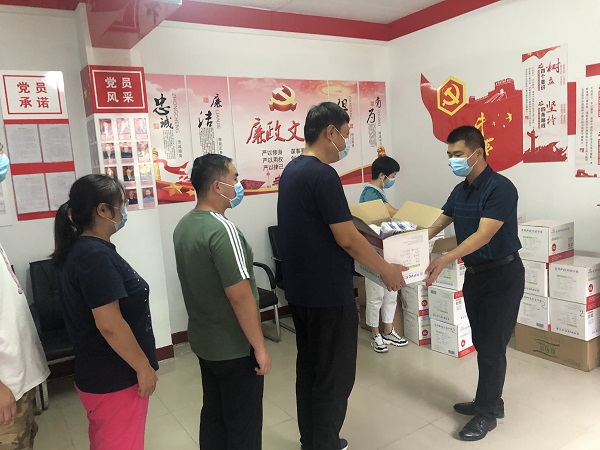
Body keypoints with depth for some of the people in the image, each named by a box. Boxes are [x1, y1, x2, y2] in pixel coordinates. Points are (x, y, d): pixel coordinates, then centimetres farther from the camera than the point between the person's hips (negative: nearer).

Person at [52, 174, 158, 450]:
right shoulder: (96, 256, -25)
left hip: (98, 373, 9)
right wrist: (144, 367, -18)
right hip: (114, 379, -9)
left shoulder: (82, 249, 7)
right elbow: (109, 324, -28)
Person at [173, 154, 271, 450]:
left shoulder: (183, 226, 3)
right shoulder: (223, 230, -26)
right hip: (234, 347, -8)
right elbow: (240, 295, -26)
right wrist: (259, 347, -18)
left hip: (203, 340, 9)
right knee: (243, 425, 10)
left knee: (213, 415, 22)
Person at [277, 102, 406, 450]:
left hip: (300, 290, 10)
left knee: (309, 368, 19)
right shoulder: (323, 175, -20)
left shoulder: (292, 170, 9)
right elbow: (347, 239, -20)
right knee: (334, 376, 5)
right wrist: (386, 269, -7)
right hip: (328, 294, -9)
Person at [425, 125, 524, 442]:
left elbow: (483, 236, -28)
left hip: (502, 275, -8)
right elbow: (437, 226, 8)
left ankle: (486, 413, 13)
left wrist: (445, 260, -38)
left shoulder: (500, 188, -19)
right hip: (473, 274, 8)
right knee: (481, 343, 15)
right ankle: (490, 402, 30)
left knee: (492, 345, 0)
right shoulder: (460, 191, 6)